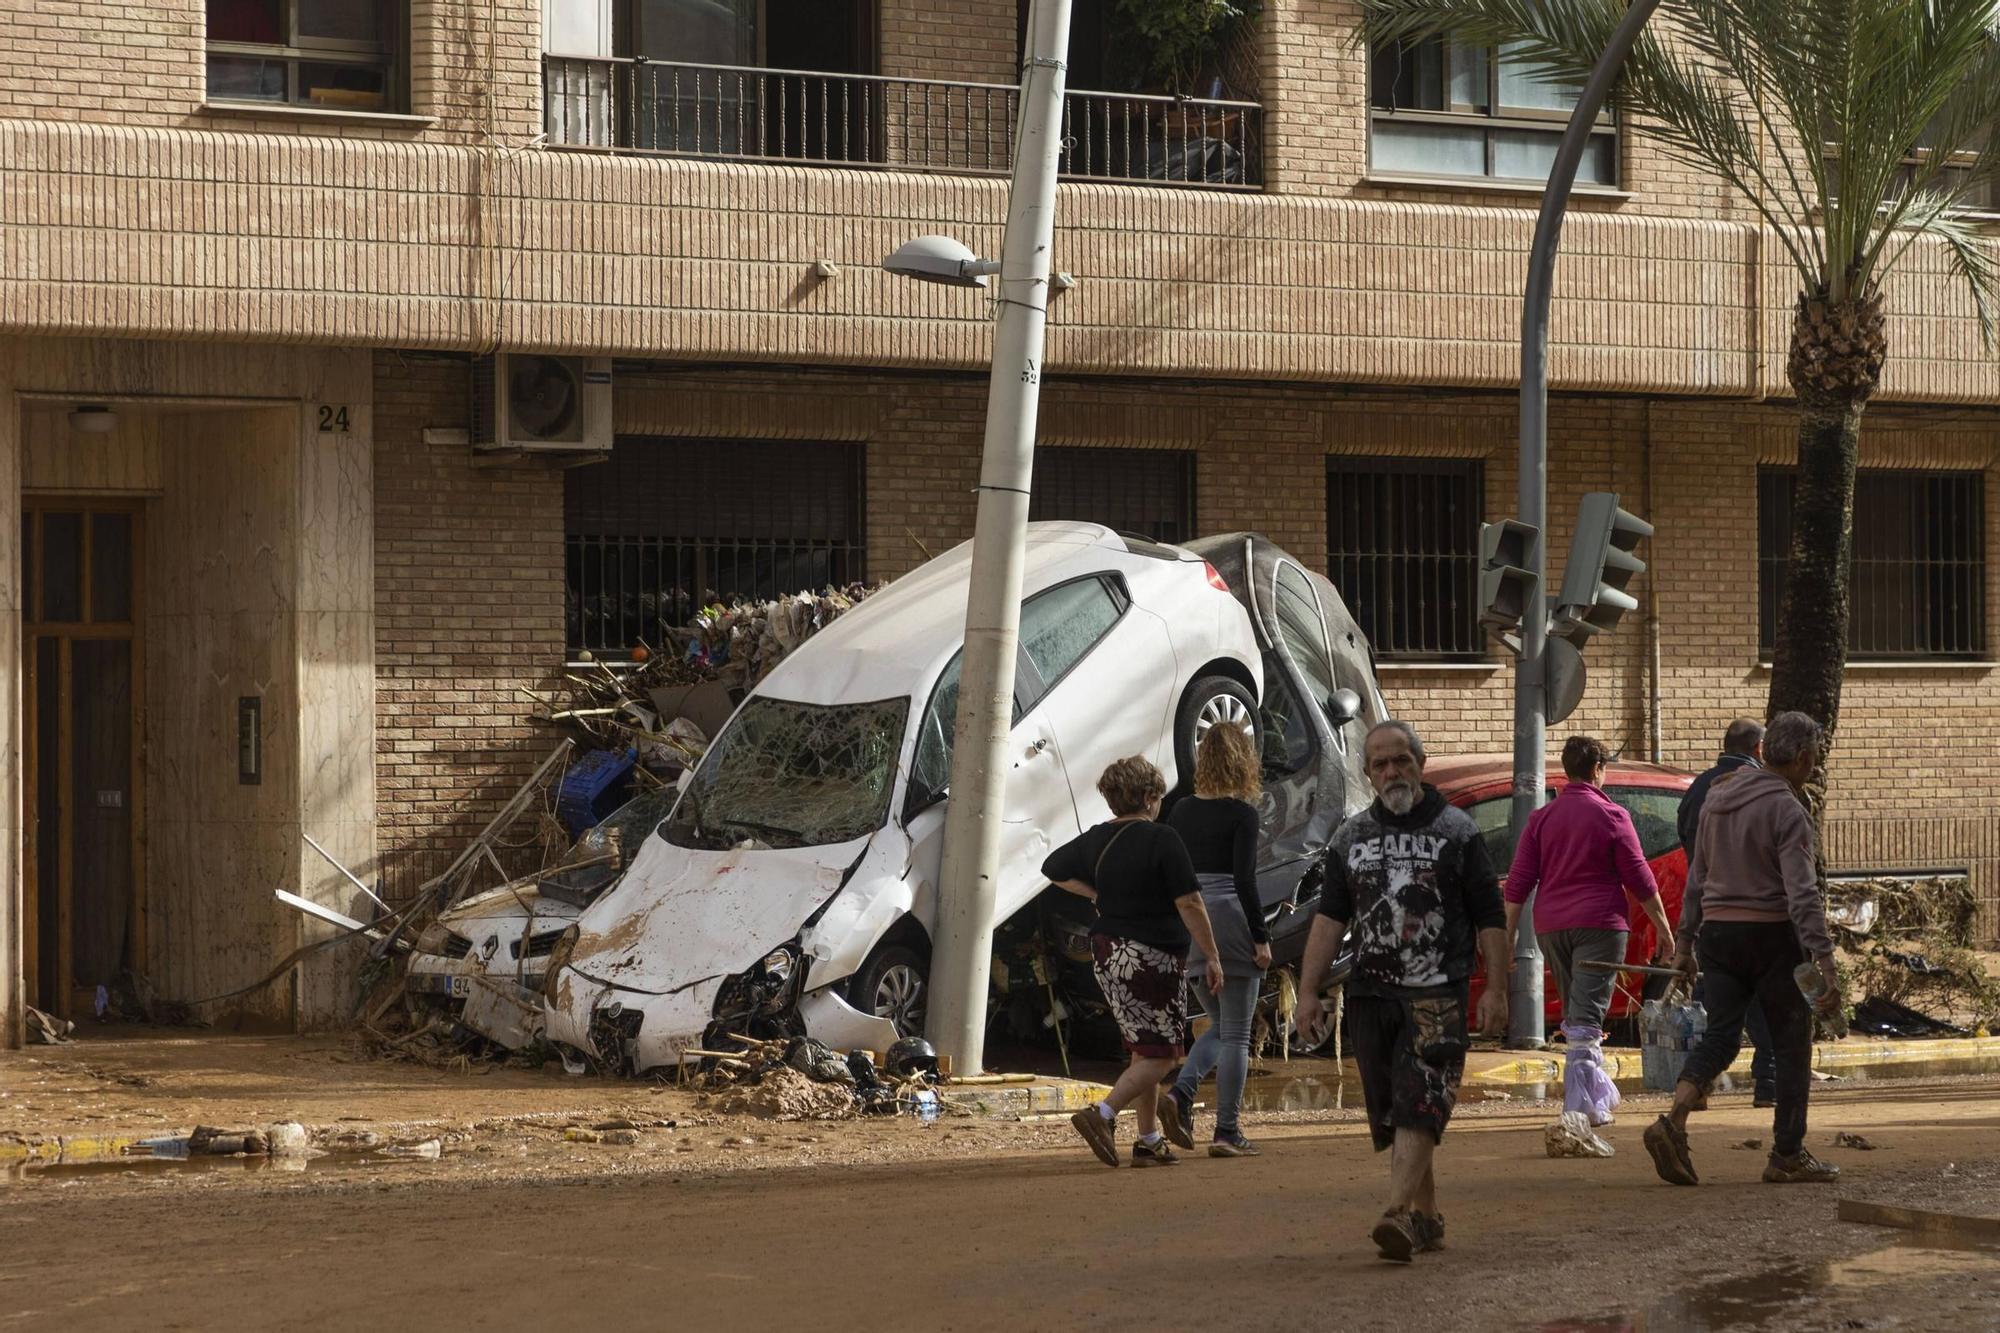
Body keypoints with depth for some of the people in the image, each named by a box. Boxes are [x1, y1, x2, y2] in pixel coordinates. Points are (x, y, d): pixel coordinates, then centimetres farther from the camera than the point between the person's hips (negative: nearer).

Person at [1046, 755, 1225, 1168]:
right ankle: (1103, 1114, -19)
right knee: (1159, 1055, -3)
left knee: (1143, 1050, 16)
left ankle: (1149, 1141, 16)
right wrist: (1212, 957, -7)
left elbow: (1053, 868, 22)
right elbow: (1189, 904, -14)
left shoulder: (1095, 839, 6)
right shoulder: (1161, 840, -14)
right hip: (1152, 957, -8)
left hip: (1107, 954, 8)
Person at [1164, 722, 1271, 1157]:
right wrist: (1261, 937, -10)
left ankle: (1181, 1092, -2)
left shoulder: (1182, 811, 7)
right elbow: (1244, 881, -14)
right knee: (1236, 1033, 2)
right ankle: (1227, 1132, 1)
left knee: (1220, 1025, 19)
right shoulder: (1241, 814, -9)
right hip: (1230, 921, -6)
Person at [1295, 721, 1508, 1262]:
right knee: (1390, 1115, 7)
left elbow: (1489, 917, 4)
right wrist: (1308, 991, 5)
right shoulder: (1351, 837, 15)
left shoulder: (1456, 830, 5)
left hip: (1437, 994, -4)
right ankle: (1427, 1217, 19)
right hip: (1370, 994, 4)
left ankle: (1398, 1214, -26)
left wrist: (1496, 990, -4)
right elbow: (1329, 918, 14)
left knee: (1418, 1107, -16)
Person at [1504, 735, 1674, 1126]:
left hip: (1551, 928, 4)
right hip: (1599, 925, -4)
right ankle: (1582, 1104, -12)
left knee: (1574, 1016, 17)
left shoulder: (1541, 818, 8)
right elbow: (1639, 878, -2)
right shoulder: (1611, 815, -3)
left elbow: (1519, 881, 5)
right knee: (1586, 1017, -7)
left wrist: (1508, 933, 7)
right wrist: (1663, 928, 6)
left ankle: (1599, 1092, 25)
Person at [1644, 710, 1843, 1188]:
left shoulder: (1718, 799, 10)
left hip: (1718, 933, 6)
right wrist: (1824, 961, -24)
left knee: (1720, 1036, 6)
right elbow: (1801, 893, -22)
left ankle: (1673, 1123, -17)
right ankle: (1788, 1156, 11)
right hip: (1772, 935, -6)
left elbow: (1697, 879, 15)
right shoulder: (1787, 811, -13)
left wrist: (1685, 940, 21)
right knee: (1791, 1044, 7)